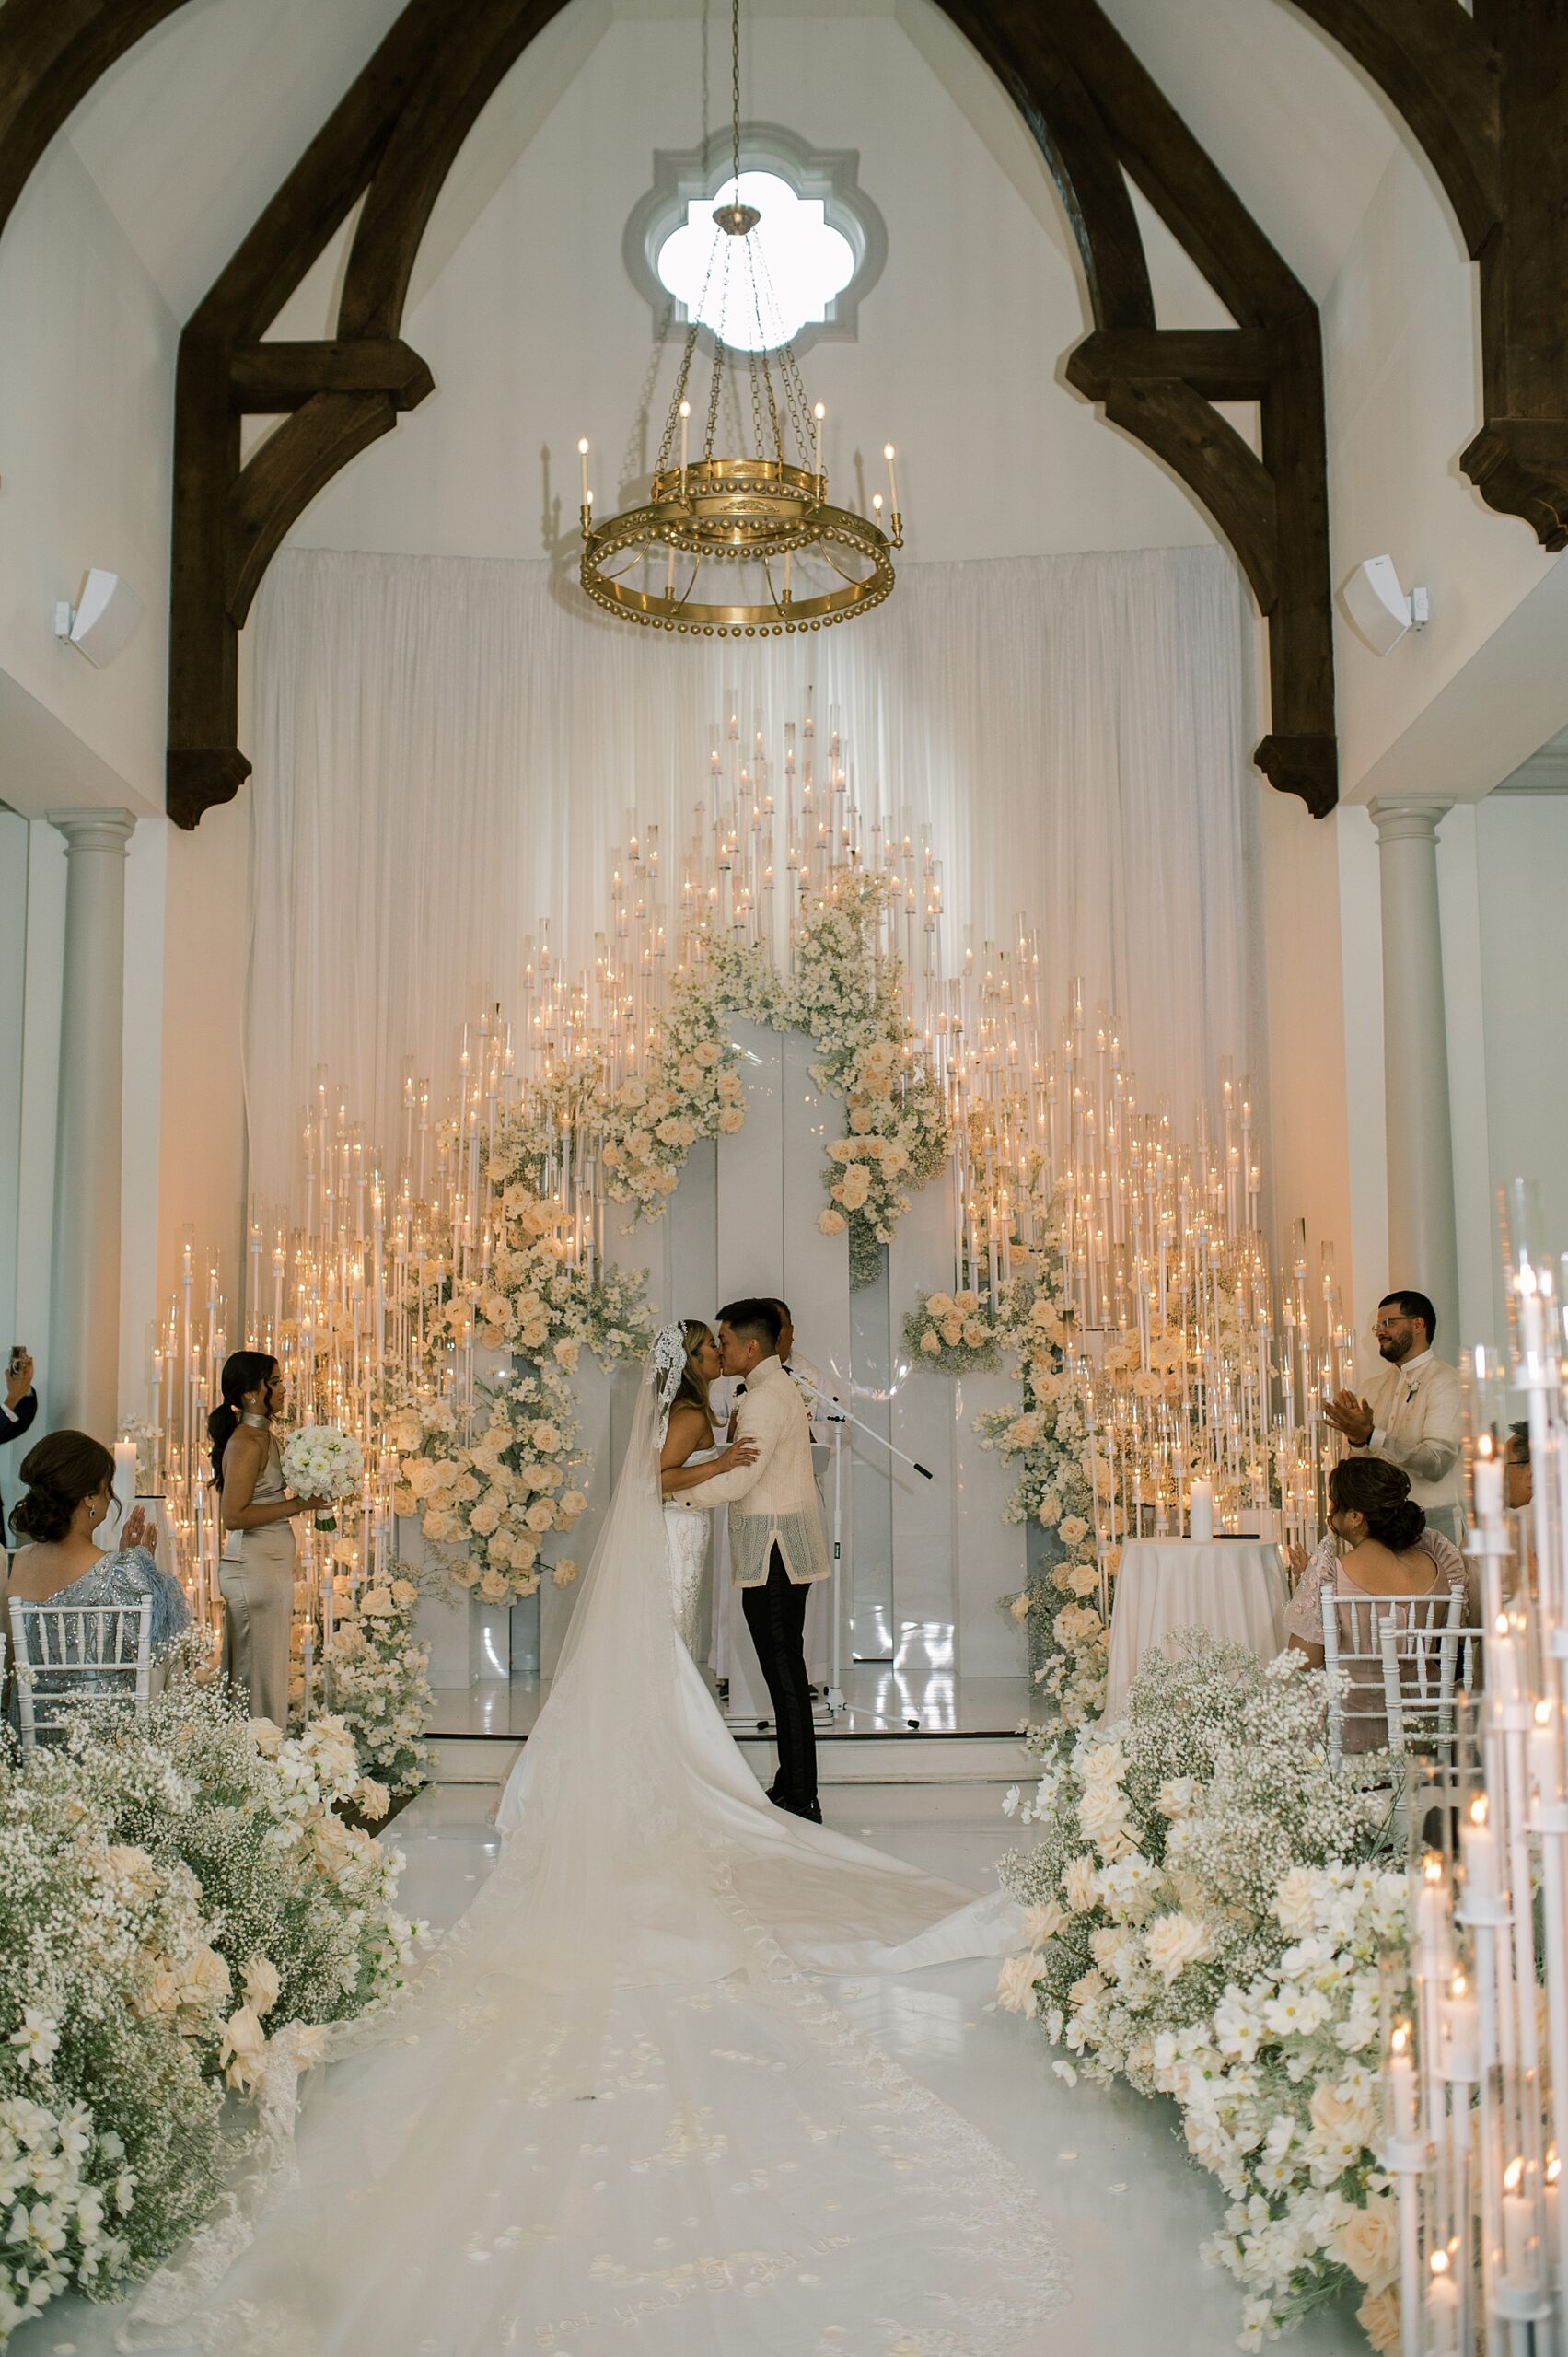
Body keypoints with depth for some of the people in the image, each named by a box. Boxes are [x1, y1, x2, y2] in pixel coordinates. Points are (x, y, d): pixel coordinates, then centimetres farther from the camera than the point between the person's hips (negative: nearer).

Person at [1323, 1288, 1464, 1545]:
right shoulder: (1375, 1384, 13)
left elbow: (1437, 1464, -19)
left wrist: (1371, 1435, -26)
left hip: (1431, 1523, -5)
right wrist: (1357, 1438, -10)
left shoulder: (1443, 1382, -7)